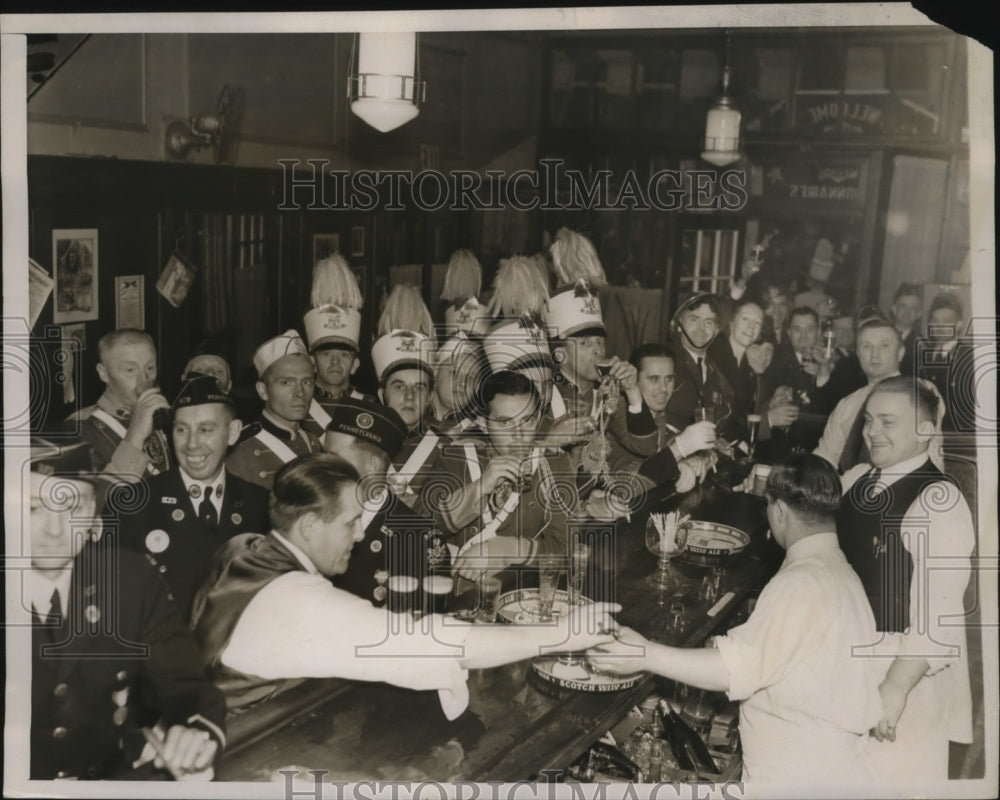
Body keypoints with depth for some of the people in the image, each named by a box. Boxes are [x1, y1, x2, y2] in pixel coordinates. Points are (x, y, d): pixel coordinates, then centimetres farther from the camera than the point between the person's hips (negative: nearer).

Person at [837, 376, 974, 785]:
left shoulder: (938, 500, -20)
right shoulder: (856, 479, 4)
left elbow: (939, 613, -24)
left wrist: (895, 688, -27)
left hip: (905, 666, -7)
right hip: (848, 657, 7)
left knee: (893, 780, 7)